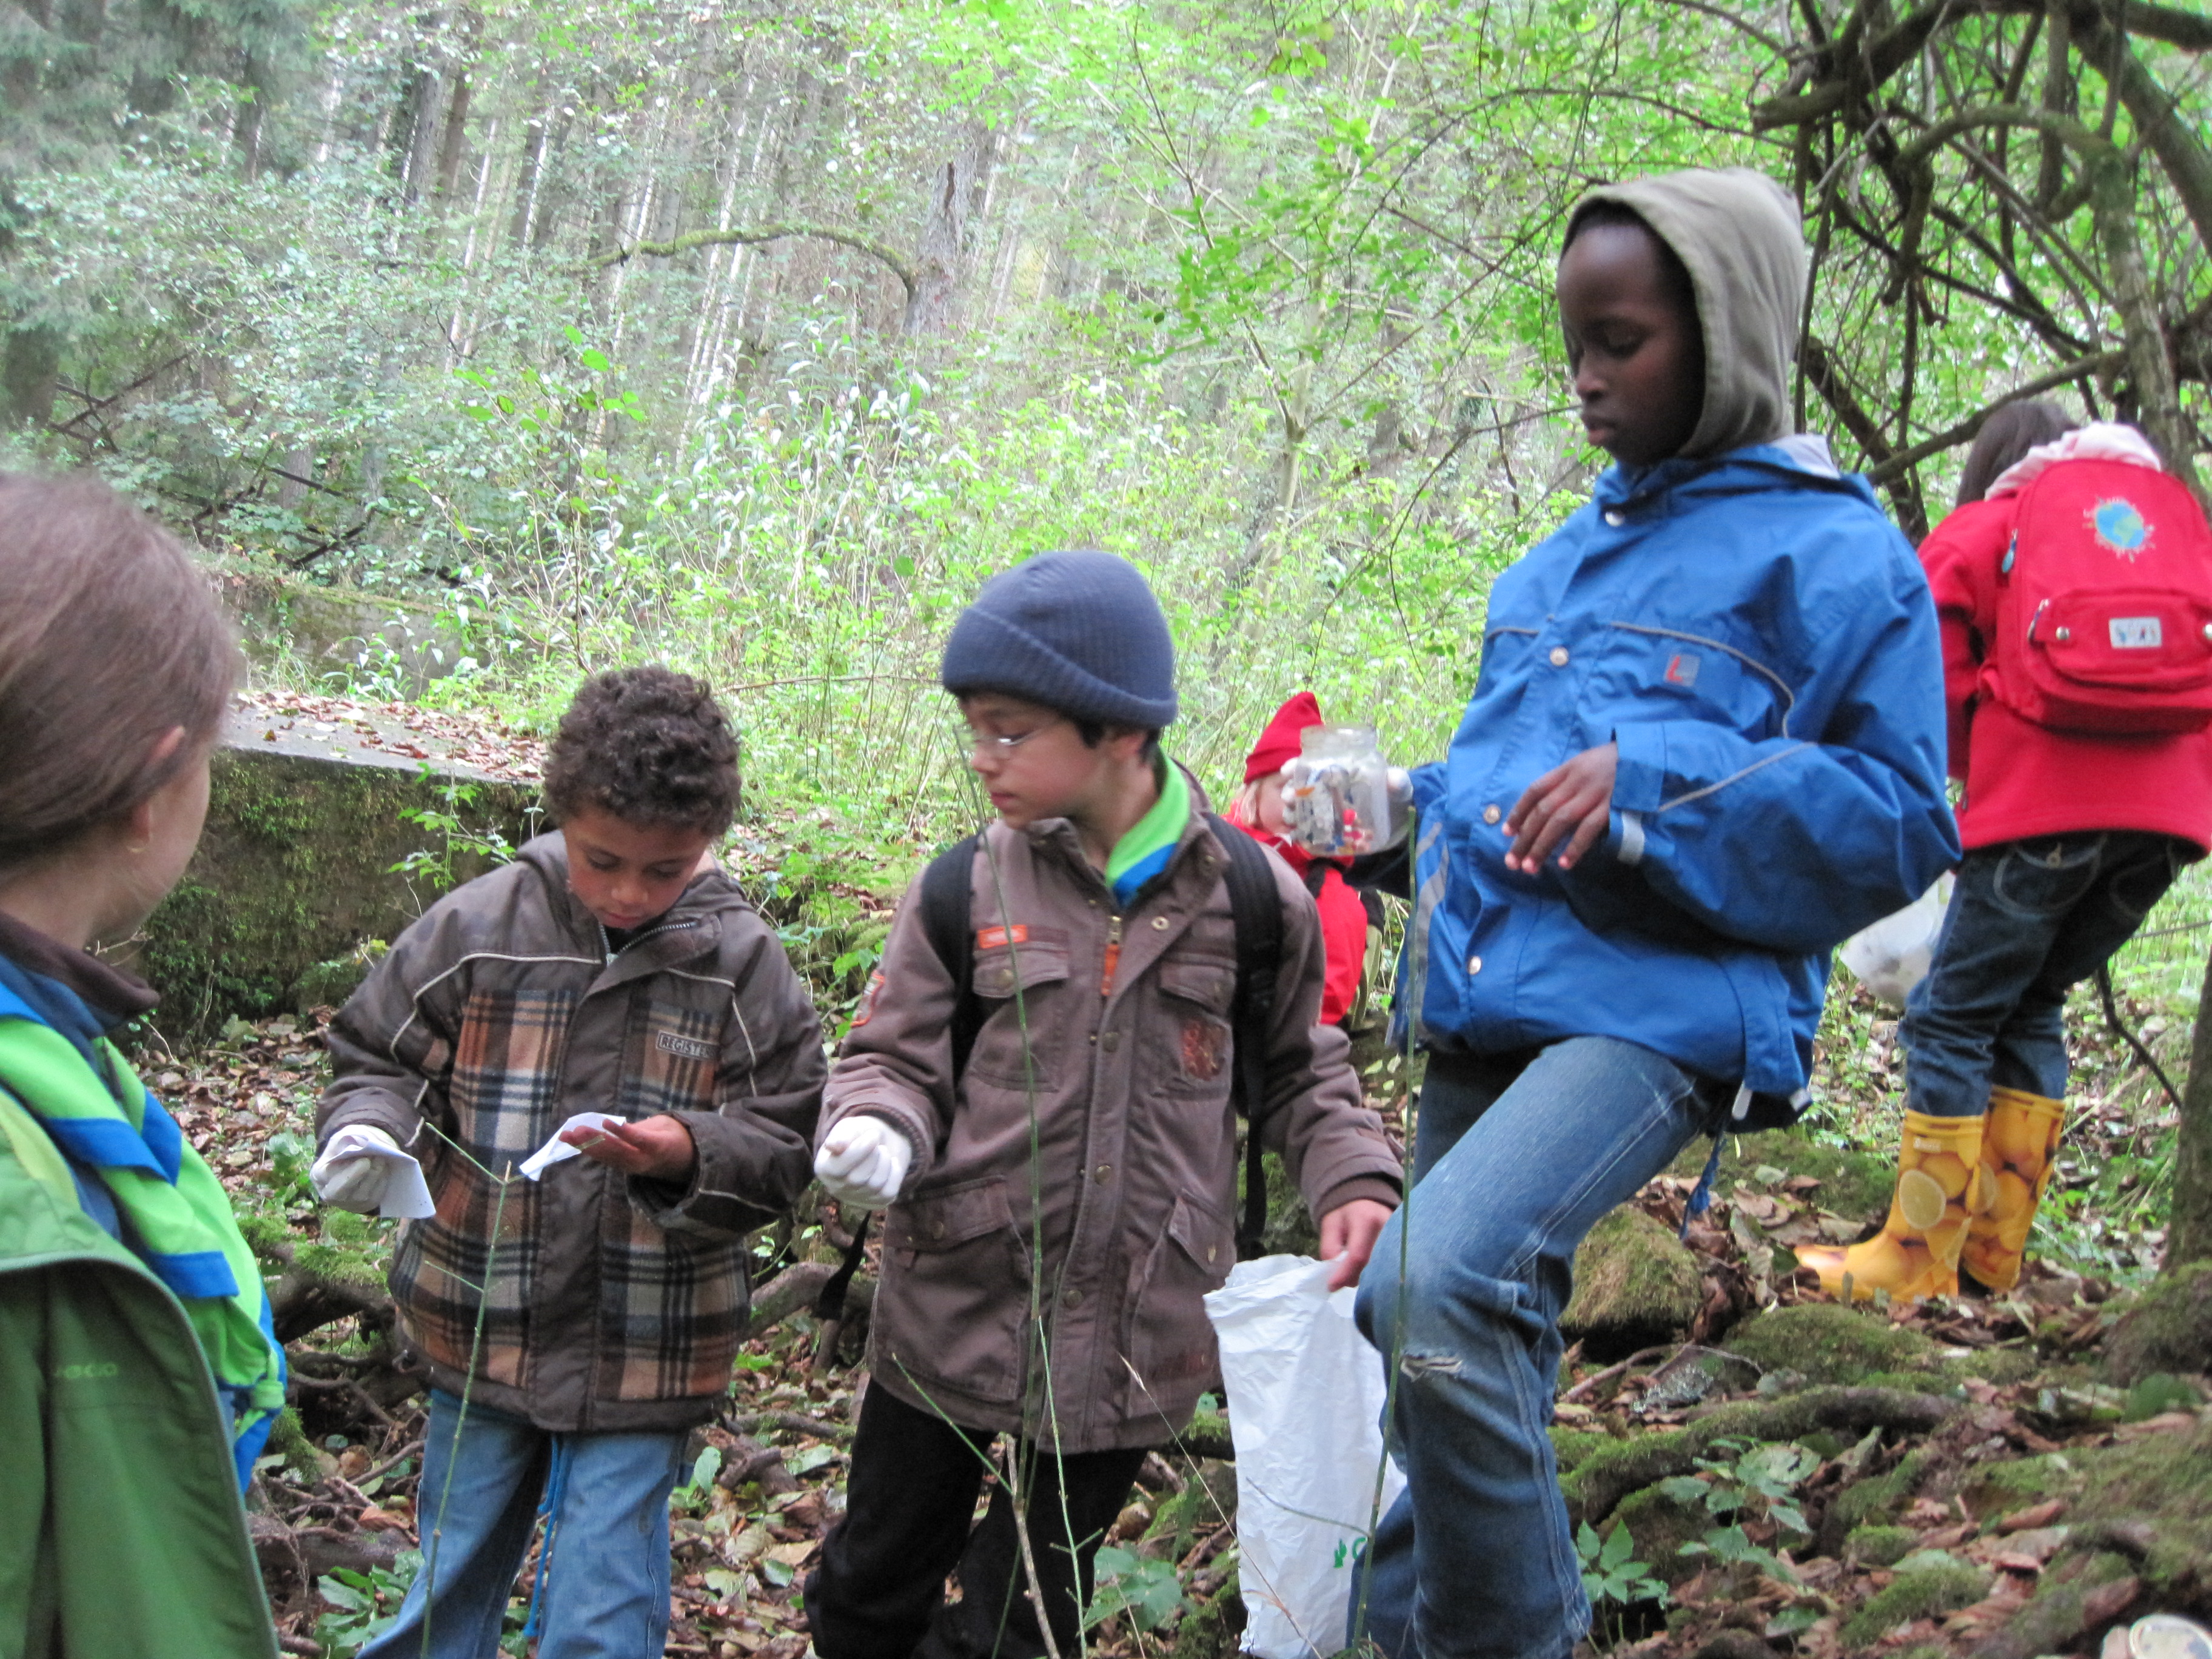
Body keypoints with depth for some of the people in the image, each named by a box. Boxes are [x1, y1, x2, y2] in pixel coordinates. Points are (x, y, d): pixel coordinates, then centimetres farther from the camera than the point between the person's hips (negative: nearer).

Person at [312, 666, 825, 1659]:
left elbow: (785, 1148, -4)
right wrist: (367, 1131, -16)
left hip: (641, 1360, -2)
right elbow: (379, 1054, 5)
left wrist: (691, 1157, -24)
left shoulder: (745, 964, -8)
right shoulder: (477, 929, -7)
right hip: (480, 1331, 2)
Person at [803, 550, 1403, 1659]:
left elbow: (1298, 1071, 11)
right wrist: (874, 1132, -20)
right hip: (951, 1311, 1)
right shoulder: (967, 890, -4)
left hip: (1127, 1346, -1)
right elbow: (896, 1054, 2)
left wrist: (1349, 1176, -5)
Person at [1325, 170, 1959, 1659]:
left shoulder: (1833, 558, -3)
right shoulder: (1572, 554, 17)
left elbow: (1903, 824, -7)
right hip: (1489, 1004, 7)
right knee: (1467, 1349, 14)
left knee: (1437, 1282, -28)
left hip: (1662, 1008, -7)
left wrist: (1657, 785, -18)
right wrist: (1417, 819, 8)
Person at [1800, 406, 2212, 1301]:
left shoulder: (1989, 527, 12)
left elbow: (1932, 668, 5)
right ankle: (1995, 1248, 16)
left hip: (2043, 802, -5)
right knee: (2031, 1008, 18)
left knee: (1952, 1015, 3)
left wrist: (1977, 766, 20)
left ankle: (1919, 1259, 0)